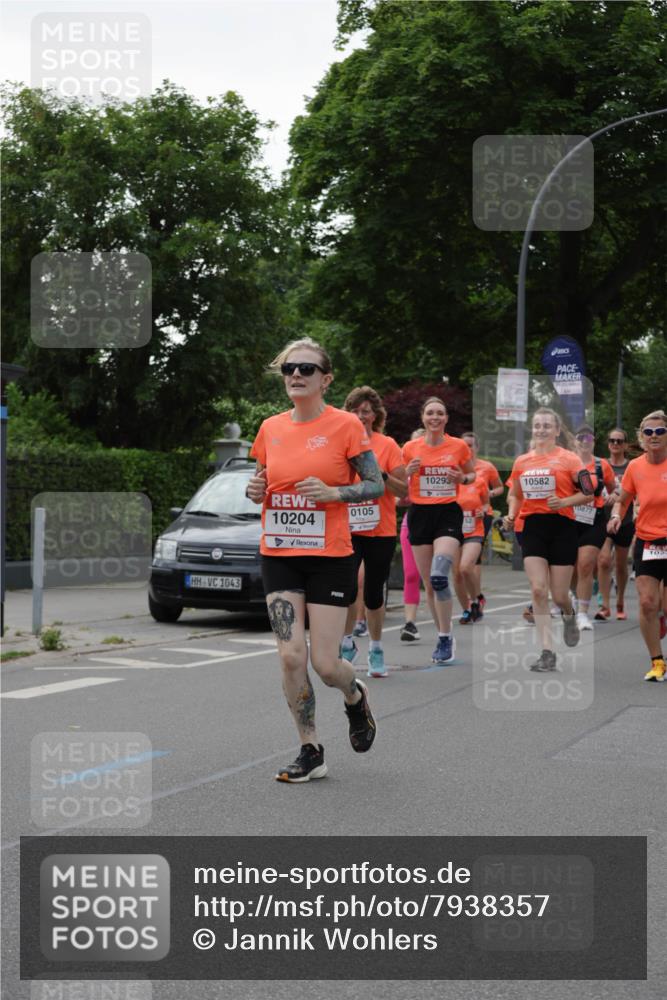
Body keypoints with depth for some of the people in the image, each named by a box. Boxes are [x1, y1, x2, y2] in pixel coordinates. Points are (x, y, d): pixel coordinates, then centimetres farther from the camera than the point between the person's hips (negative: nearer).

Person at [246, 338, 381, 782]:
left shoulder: (345, 425, -7)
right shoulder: (271, 428, 6)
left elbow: (377, 484, -4)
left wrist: (333, 492, -20)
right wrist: (255, 490, -4)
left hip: (330, 557, -4)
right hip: (279, 556, 4)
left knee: (325, 663, -4)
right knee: (291, 655, -4)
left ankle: (356, 697, 32)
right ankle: (311, 752, 11)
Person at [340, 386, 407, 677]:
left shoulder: (387, 445, -1)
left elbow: (404, 491, -4)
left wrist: (382, 475, -19)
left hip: (381, 532, -1)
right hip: (347, 530, 1)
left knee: (374, 592, 5)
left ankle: (376, 650, 22)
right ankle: (347, 642, 6)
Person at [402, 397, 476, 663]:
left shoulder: (459, 446, 0)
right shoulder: (410, 448, 2)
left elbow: (472, 474, 15)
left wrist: (463, 478, -8)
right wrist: (408, 472, -11)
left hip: (448, 513, -2)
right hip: (420, 514, 3)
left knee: (439, 578, -21)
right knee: (428, 584, 6)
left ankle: (445, 638, -11)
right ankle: (445, 636, 21)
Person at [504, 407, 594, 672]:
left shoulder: (568, 458, -3)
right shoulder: (521, 461, 10)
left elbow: (588, 493, -3)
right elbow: (515, 494, 22)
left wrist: (564, 502, -19)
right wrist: (511, 515, 4)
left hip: (561, 527, -3)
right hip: (532, 527, 3)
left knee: (559, 595, 1)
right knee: (538, 591, -10)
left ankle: (569, 616, 40)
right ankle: (547, 652, -6)